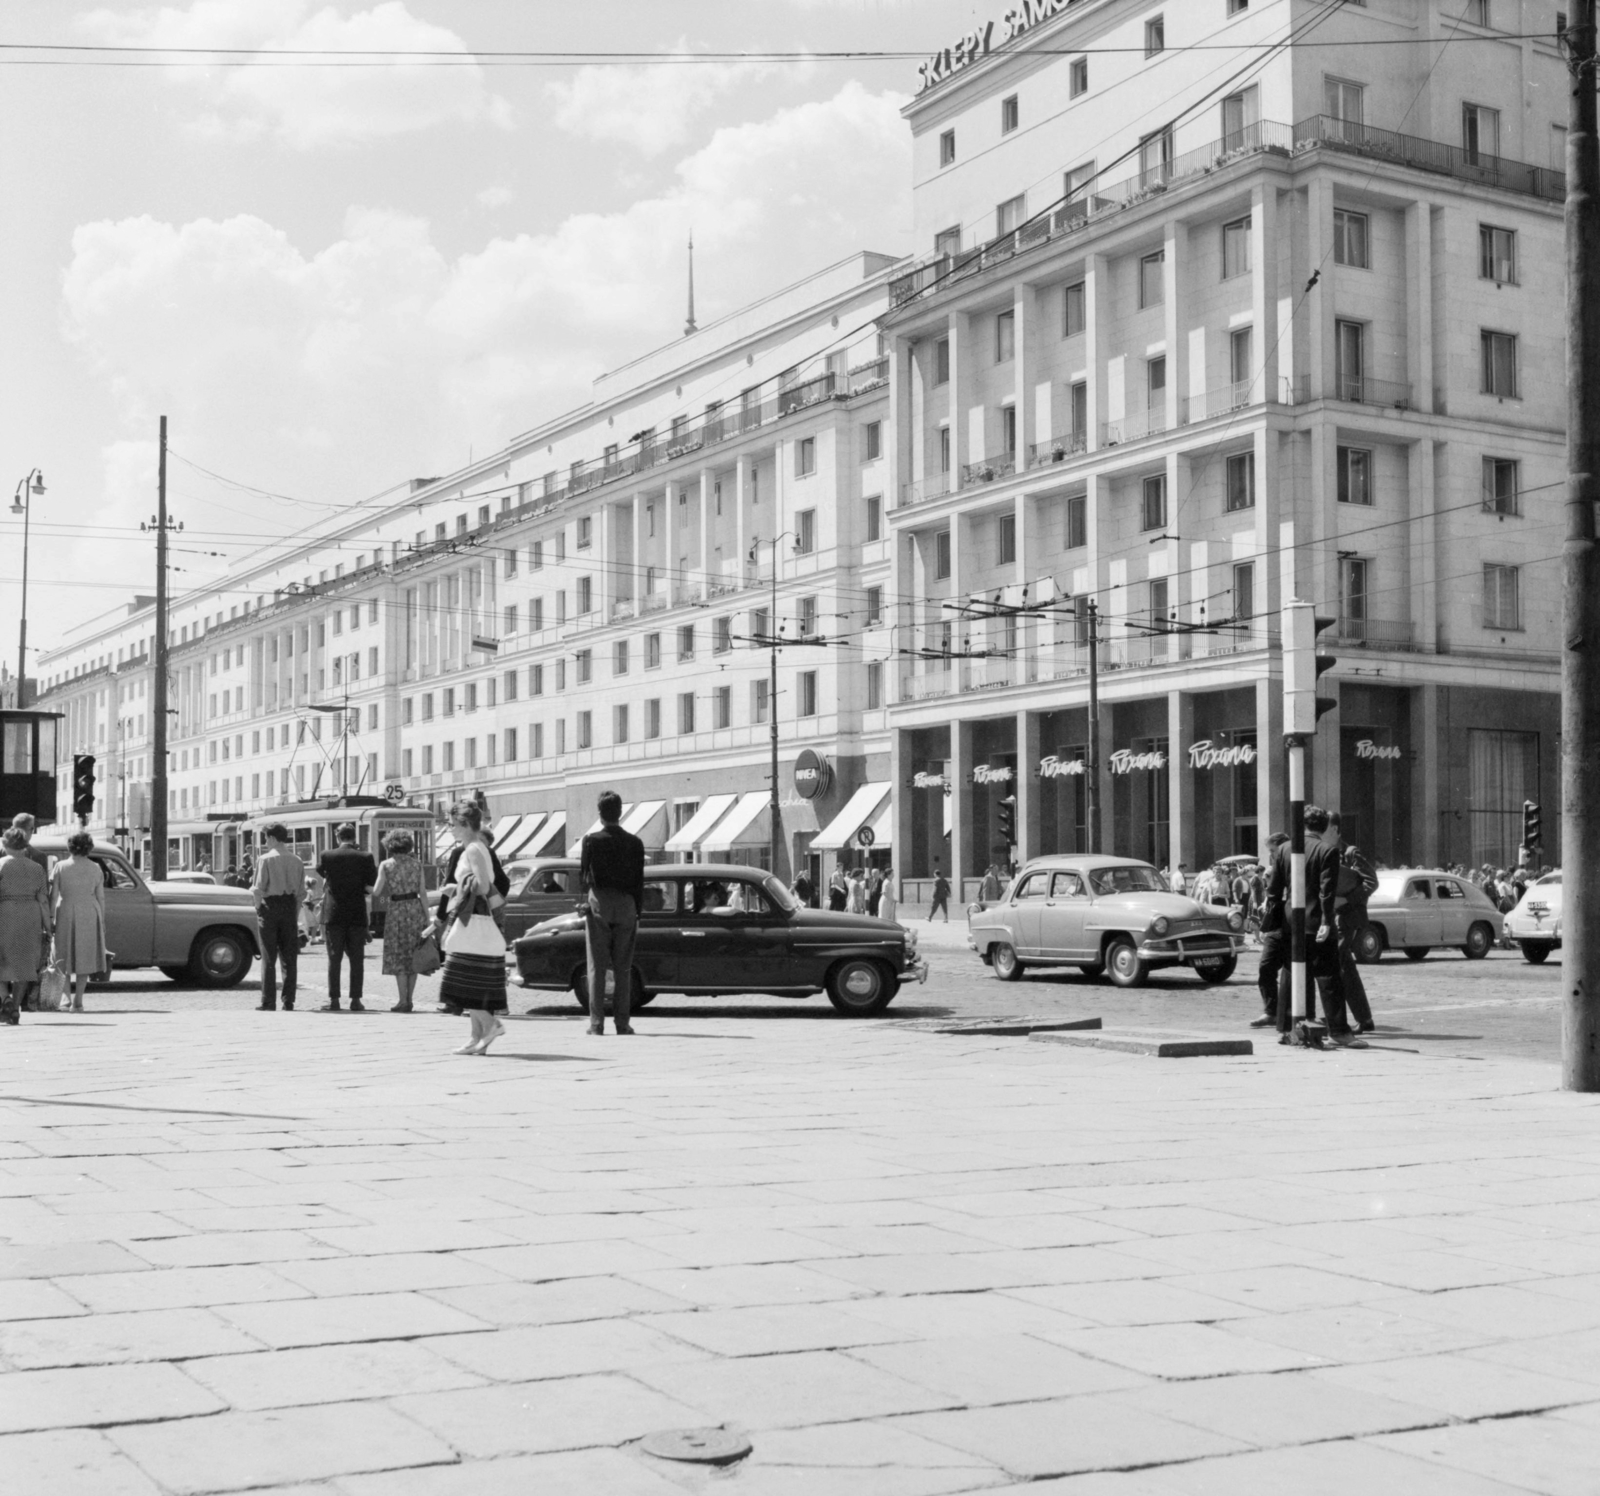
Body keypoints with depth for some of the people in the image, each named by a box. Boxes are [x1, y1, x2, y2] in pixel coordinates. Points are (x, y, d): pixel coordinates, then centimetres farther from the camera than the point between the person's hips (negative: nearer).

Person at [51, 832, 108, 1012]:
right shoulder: (95, 869, 1)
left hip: (66, 914, -1)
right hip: (89, 915, 1)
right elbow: (101, 897, 2)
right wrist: (102, 922, 9)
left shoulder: (61, 867, -2)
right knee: (85, 957, 5)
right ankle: (78, 1001, 0)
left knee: (64, 956, 13)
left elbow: (53, 895, -5)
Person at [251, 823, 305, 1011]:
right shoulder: (297, 861, 4)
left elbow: (260, 888, -12)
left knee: (268, 958, 1)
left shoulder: (266, 859, -8)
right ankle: (288, 1002, 5)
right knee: (289, 958, 6)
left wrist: (258, 906, 3)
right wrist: (295, 915, 12)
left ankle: (268, 1002, 0)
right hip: (290, 907, 4)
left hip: (270, 906, -4)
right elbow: (301, 892, 5)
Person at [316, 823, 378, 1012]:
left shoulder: (327, 856, -4)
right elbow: (372, 886, -1)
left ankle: (333, 1000, 3)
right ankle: (356, 1000, 2)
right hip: (358, 913, 0)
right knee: (357, 959, 5)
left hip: (334, 913, 0)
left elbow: (320, 873, 11)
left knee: (334, 958, 5)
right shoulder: (365, 858, -4)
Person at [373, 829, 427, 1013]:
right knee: (413, 956, 9)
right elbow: (422, 892, 4)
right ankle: (409, 999, 10)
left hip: (396, 910, -3)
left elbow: (377, 891, -6)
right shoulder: (416, 864, 6)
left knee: (398, 956, 2)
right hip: (415, 908, 3)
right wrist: (427, 916, 9)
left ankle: (403, 1000, -3)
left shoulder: (386, 865, -2)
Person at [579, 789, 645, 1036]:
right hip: (626, 905, 1)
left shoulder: (592, 840, -4)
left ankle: (596, 1023, -2)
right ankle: (622, 1023, 3)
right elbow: (639, 882, 2)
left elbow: (582, 877, 0)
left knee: (597, 966, 2)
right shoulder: (634, 843, 1)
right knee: (623, 967, 6)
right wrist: (637, 913, 10)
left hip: (598, 904, -1)